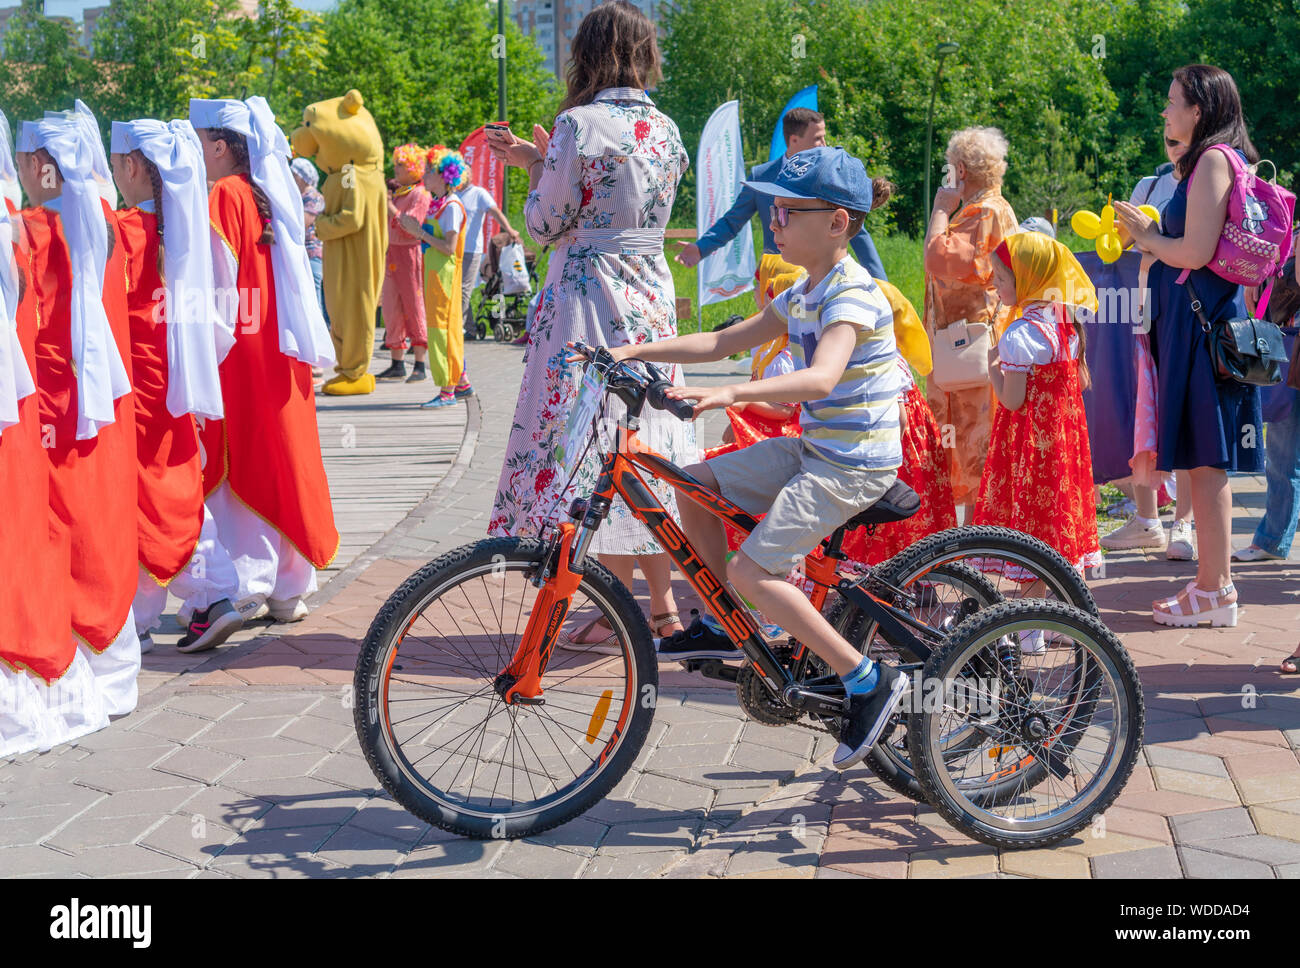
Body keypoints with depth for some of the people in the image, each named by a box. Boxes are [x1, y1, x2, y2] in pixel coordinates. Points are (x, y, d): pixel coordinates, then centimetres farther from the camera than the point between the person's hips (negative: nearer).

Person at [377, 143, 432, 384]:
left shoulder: (421, 195, -9)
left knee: (415, 309, -5)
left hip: (410, 254, -8)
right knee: (392, 310, 8)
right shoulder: (396, 192, 16)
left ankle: (420, 367, 0)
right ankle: (397, 365, 14)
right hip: (392, 254, 8)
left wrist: (390, 207, -17)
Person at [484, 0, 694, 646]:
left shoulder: (579, 124, -12)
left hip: (588, 299, -7)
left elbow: (545, 225, -9)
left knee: (597, 443, -1)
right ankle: (663, 602, 18)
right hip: (652, 301, 7)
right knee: (647, 438, 12)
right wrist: (535, 160, 19)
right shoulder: (665, 130, 9)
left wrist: (537, 169, 10)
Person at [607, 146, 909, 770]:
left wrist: (729, 394, -49)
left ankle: (869, 681, -9)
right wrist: (634, 352, 6)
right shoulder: (801, 295, 11)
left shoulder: (854, 294, -19)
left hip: (854, 463, -10)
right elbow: (723, 342, 15)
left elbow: (820, 378, -37)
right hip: (813, 447, 10)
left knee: (750, 571, -18)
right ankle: (722, 627, 18)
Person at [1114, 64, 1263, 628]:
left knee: (1205, 457, -6)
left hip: (1202, 321, -10)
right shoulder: (1209, 160, 18)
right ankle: (1213, 581, 19)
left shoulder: (1214, 159, -11)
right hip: (1194, 319, 10)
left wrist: (1149, 237, -3)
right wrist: (1149, 239, 16)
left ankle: (1215, 593, -1)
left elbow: (1197, 252, -19)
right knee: (1203, 459, 12)